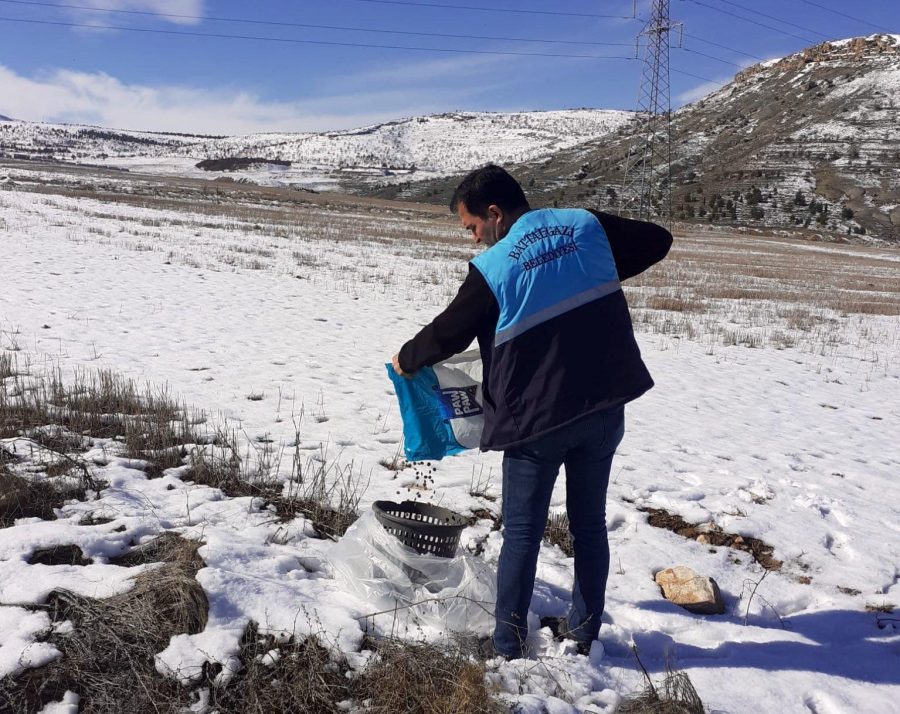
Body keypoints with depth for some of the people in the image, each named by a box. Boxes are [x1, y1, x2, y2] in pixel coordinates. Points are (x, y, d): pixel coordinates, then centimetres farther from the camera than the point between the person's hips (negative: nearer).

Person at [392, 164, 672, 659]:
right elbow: (657, 241, 13)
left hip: (537, 419, -4)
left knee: (523, 533, 10)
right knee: (590, 523, 17)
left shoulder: (493, 267, -12)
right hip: (605, 408, 5)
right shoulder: (588, 226, 0)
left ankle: (508, 641, 20)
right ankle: (583, 628, 30)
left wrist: (407, 359, 16)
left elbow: (449, 333, -3)